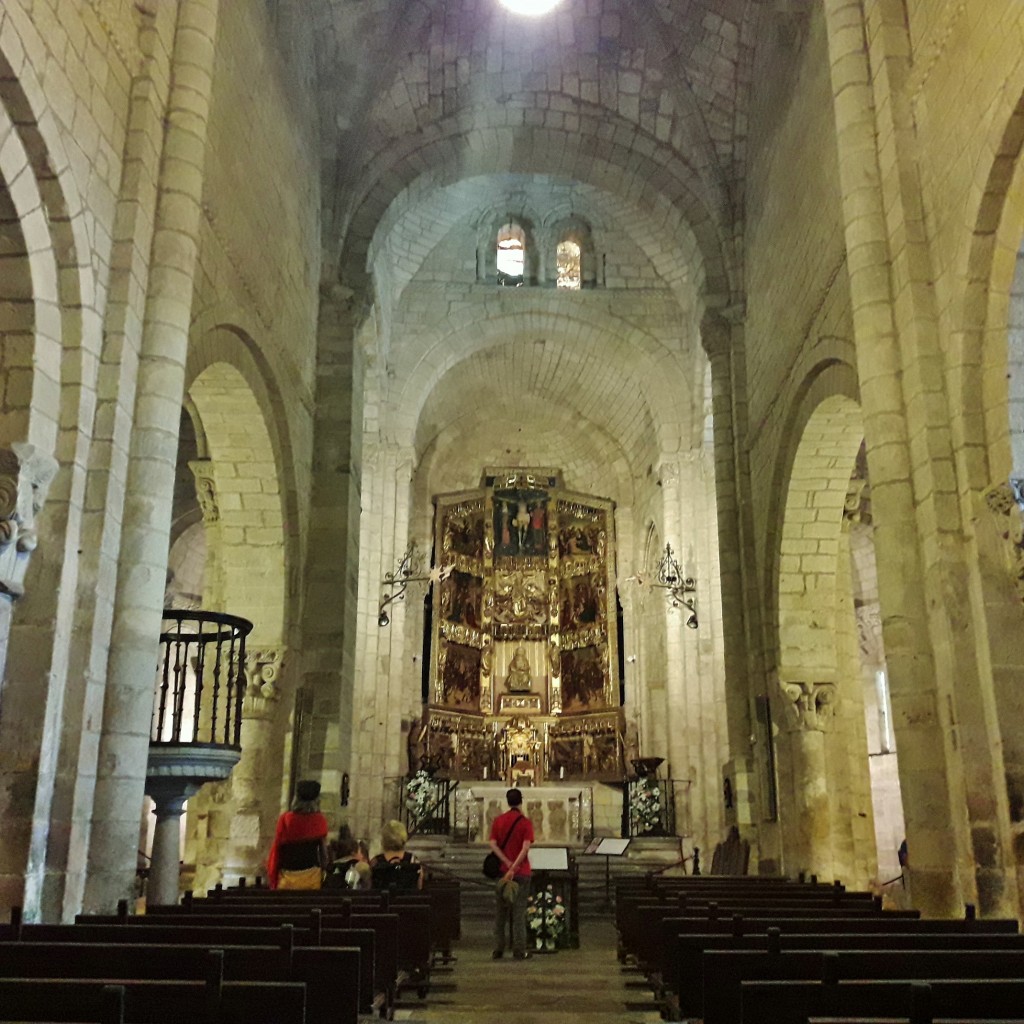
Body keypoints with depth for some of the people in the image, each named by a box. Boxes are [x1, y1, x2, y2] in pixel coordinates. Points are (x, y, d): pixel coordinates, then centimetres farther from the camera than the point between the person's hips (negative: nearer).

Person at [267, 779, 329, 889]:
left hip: (288, 874, -2)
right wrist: (322, 870, 15)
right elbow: (323, 848, 2)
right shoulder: (320, 821, -5)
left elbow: (277, 848, -2)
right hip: (312, 873, 2)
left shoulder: (286, 819, -10)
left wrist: (272, 874, 11)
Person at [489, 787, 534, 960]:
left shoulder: (498, 821, 3)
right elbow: (525, 848, -18)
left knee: (500, 912, 10)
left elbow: (493, 845, -5)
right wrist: (514, 868, -19)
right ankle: (519, 951, 3)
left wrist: (508, 864, -10)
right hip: (521, 872, -3)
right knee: (519, 911, 2)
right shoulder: (525, 822, -7)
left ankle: (498, 949, 12)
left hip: (502, 871, 3)